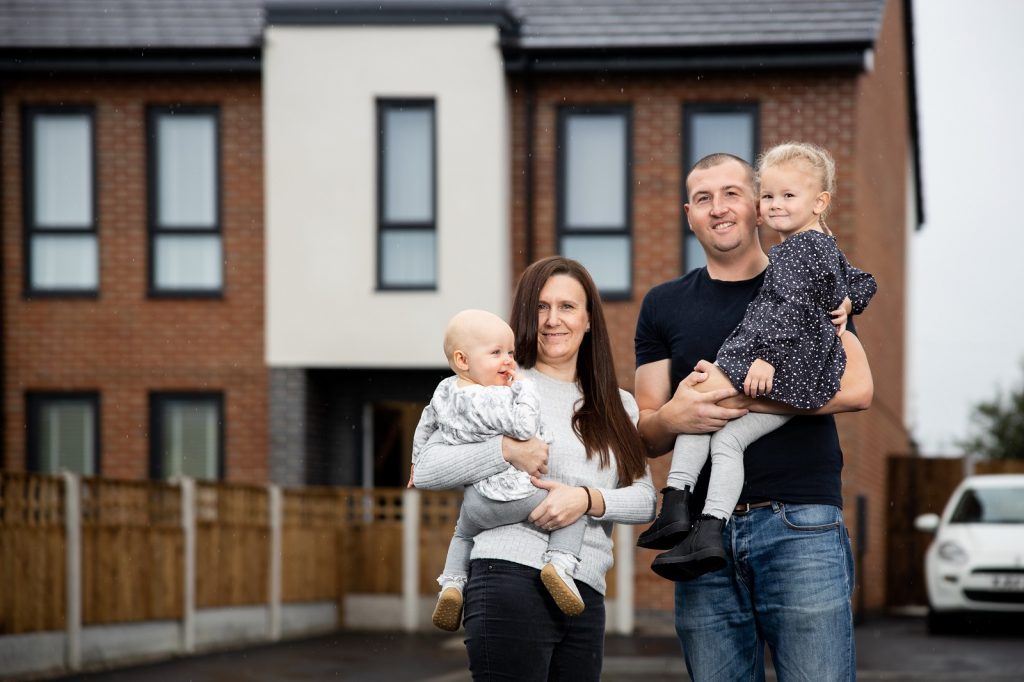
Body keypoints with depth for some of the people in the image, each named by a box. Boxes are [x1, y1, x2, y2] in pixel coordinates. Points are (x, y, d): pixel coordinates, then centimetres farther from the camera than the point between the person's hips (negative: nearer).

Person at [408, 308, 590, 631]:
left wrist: (417, 463, 38)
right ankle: (560, 563, -10)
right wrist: (525, 387, -16)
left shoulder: (444, 391, 6)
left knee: (464, 532, 37)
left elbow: (426, 426, 21)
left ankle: (452, 582, 16)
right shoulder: (493, 399, -22)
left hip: (477, 502, 7)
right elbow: (525, 427, -29)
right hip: (519, 495, -7)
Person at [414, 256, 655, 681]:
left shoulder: (618, 407, 19)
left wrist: (588, 499, -10)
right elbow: (426, 470, -1)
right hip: (512, 579, -5)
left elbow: (644, 499, 8)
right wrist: (505, 450, -12)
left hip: (585, 597, 5)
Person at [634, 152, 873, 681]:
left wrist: (737, 396, -12)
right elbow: (645, 434, 15)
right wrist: (673, 418, -10)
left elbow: (856, 387, -6)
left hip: (800, 525, -3)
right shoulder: (664, 306, 17)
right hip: (706, 534, 3)